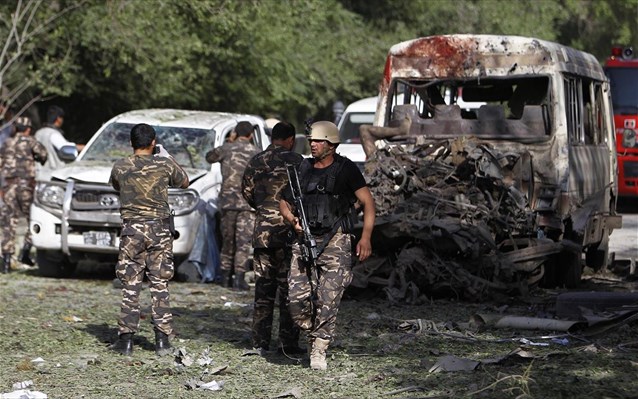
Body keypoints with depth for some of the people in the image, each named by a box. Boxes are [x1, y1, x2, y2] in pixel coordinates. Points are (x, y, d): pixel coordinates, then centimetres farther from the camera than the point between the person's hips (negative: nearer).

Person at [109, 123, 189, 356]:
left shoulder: (120, 167, -1)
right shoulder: (164, 164, -2)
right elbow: (184, 182, 16)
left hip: (132, 229, 0)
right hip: (159, 228, 0)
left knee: (130, 285, 3)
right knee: (160, 284, 4)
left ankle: (126, 339, 0)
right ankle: (162, 340, 3)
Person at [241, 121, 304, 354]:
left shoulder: (255, 162, 8)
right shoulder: (295, 161, -8)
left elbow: (247, 192, 16)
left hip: (262, 230, 5)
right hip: (288, 231, -5)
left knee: (263, 287, 11)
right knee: (288, 287, 0)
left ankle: (260, 342, 10)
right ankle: (288, 342, -1)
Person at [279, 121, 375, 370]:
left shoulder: (345, 169, 1)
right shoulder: (302, 170, 13)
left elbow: (368, 202, -1)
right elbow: (284, 203, 22)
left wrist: (365, 238, -10)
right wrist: (292, 219, -1)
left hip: (335, 241, -4)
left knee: (328, 299, -9)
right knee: (298, 298, -7)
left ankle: (319, 350, 0)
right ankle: (312, 335, 17)